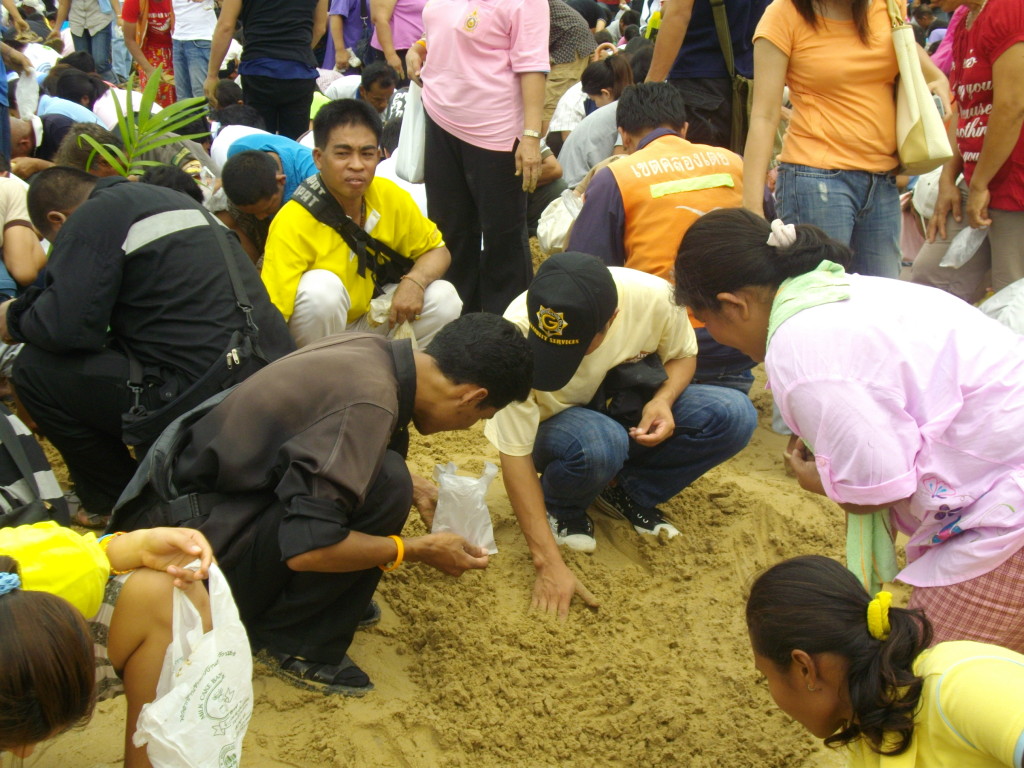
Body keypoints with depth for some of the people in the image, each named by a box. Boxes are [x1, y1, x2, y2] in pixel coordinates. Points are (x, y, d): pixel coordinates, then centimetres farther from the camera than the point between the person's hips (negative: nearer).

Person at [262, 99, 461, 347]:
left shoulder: (390, 197, -12)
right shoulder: (293, 223, -27)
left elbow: (438, 251, 2)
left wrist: (415, 282, -20)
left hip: (369, 320, 5)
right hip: (316, 330, -5)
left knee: (443, 298, -15)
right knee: (321, 287, -34)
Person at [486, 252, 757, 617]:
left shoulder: (654, 297, -26)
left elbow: (682, 355, -2)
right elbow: (515, 454, -29)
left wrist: (663, 400, -25)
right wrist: (549, 564, -32)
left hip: (632, 413, 3)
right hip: (556, 428, -3)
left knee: (735, 416, -22)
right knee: (598, 444, -39)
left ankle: (626, 493, -3)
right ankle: (561, 506, -4)